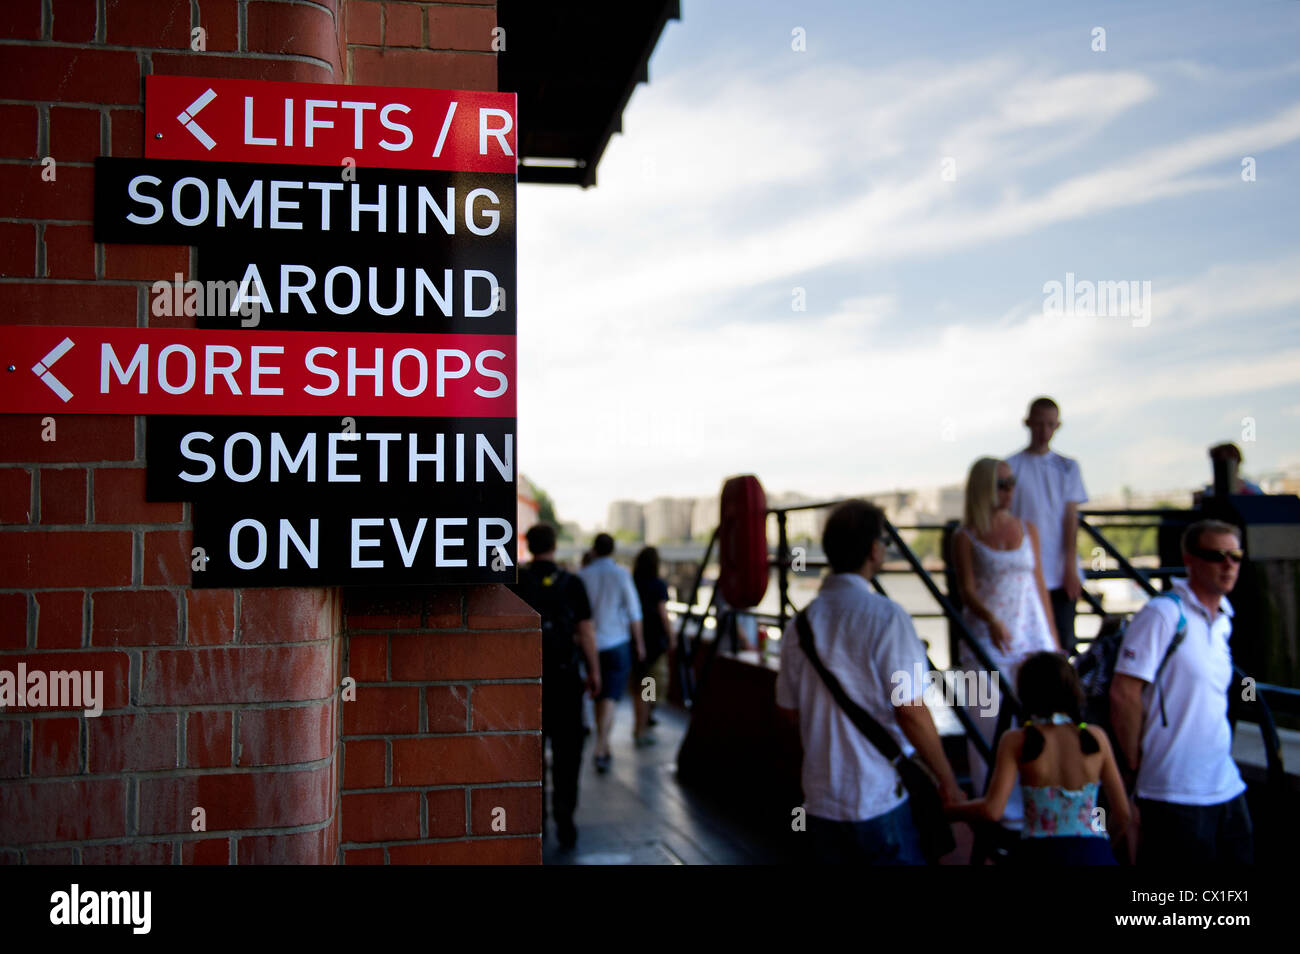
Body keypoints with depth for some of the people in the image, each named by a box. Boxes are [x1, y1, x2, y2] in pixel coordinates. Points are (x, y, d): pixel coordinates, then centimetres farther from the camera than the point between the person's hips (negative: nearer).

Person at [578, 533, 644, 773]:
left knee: (599, 697, 15)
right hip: (617, 643, -3)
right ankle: (600, 749, -15)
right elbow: (634, 612, -5)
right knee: (610, 698, -4)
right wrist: (639, 642, 5)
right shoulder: (621, 574, -7)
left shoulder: (582, 575, -2)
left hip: (591, 643, 3)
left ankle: (605, 748, 25)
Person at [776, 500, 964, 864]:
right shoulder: (885, 616, -15)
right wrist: (948, 780, -5)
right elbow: (910, 711, -16)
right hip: (882, 798, -5)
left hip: (820, 801, 5)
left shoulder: (800, 623, 1)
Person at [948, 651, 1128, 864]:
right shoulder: (1096, 737, 5)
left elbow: (992, 811, -10)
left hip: (1040, 855, -3)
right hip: (1094, 854, 3)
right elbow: (1122, 813, 9)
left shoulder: (1016, 741, -2)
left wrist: (948, 809, 7)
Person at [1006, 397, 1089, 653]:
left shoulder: (1067, 468, 8)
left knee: (1064, 641, 3)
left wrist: (1070, 569, -4)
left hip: (1061, 575, 2)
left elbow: (1071, 519, 3)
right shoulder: (1011, 466, 1)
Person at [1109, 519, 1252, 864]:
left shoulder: (1224, 621, 12)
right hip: (1175, 793, -8)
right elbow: (1123, 694, -18)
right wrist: (1137, 761, -12)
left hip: (1227, 787, 8)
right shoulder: (1163, 614, -14)